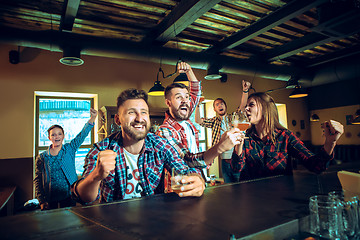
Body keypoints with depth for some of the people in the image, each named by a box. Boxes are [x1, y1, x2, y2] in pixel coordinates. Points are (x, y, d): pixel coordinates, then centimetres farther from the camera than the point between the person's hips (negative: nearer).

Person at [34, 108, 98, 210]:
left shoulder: (69, 149, 0)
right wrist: (42, 201, -4)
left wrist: (92, 118, -28)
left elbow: (82, 135, -14)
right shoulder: (41, 157, 1)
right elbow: (37, 181, 3)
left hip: (69, 197, 0)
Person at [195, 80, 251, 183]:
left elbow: (242, 106, -7)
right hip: (225, 160, 1)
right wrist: (197, 105, -12)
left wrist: (245, 90, -20)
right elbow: (198, 120, -1)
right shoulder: (214, 121, 9)